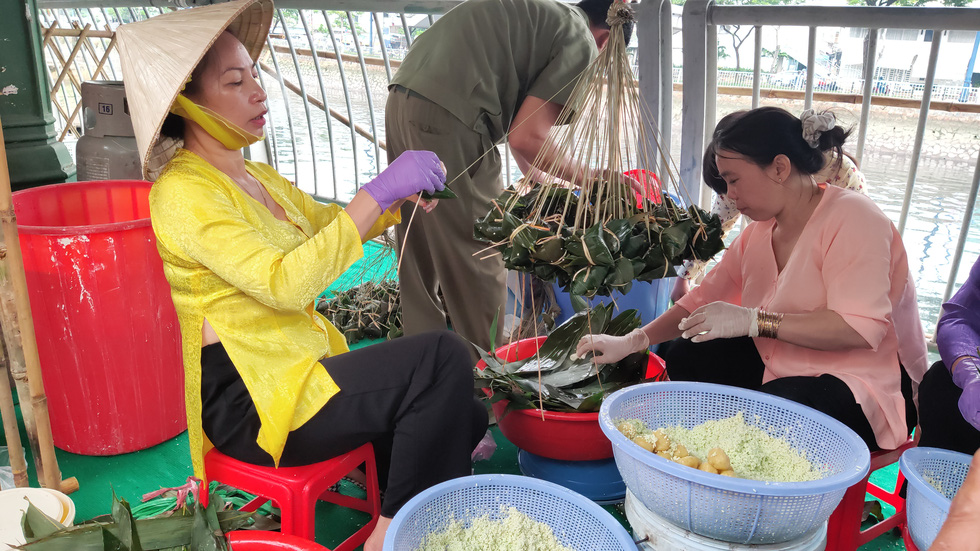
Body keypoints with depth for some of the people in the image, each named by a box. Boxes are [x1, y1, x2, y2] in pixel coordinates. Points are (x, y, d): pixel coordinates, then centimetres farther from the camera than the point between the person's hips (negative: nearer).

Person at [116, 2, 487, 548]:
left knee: (463, 419, 7)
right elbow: (285, 283, -27)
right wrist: (378, 192, -25)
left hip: (303, 369, 9)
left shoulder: (255, 176, 13)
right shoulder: (183, 193, -15)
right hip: (250, 403, -9)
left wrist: (403, 191, 1)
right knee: (444, 356, -21)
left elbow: (335, 227, 20)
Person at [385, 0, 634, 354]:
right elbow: (526, 138, -9)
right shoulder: (580, 42, 1)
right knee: (478, 265, 3)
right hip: (447, 118, -9)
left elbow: (515, 122, 33)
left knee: (421, 257, 17)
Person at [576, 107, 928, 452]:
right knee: (681, 356, 3)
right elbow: (703, 301, 9)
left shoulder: (852, 219, -19)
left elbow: (861, 328, -31)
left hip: (861, 388, -8)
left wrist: (753, 320, -32)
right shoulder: (759, 231, 6)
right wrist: (631, 342, 0)